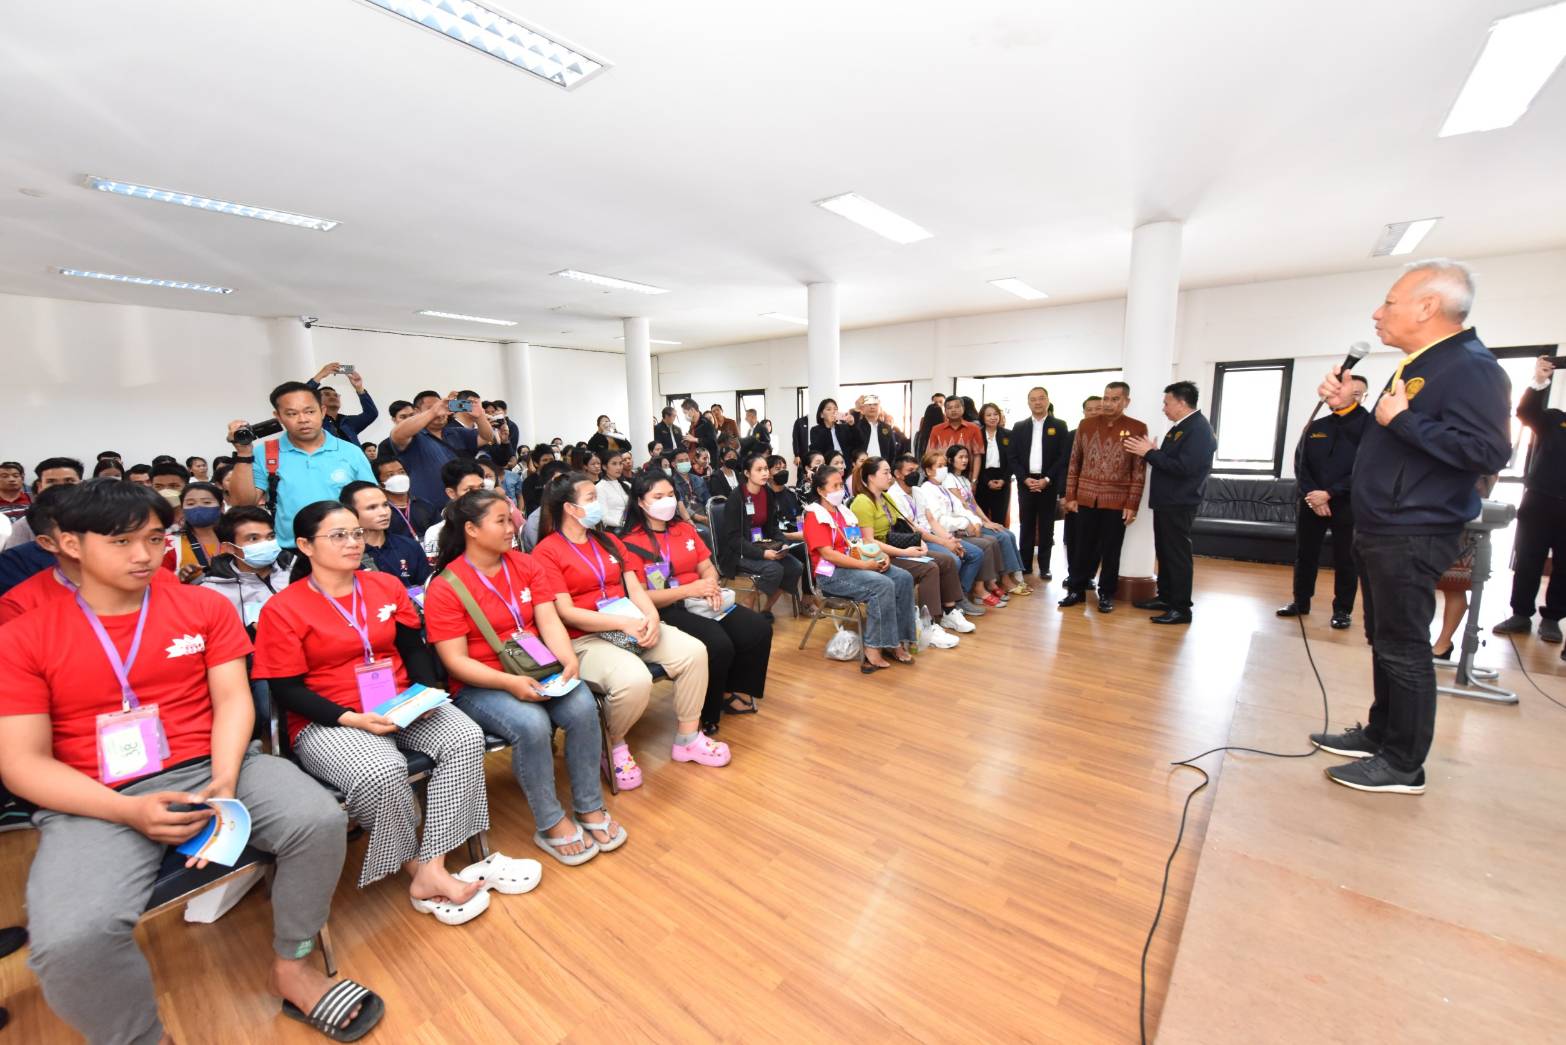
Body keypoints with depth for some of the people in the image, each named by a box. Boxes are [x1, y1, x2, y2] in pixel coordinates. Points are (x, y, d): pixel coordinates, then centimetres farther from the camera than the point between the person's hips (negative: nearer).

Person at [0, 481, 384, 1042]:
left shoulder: (205, 606, 5)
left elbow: (232, 699, 0)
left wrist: (224, 780, -16)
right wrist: (128, 811, -18)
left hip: (211, 766, 1)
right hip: (99, 802, -1)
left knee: (320, 819, -23)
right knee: (71, 938, -28)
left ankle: (291, 967, 2)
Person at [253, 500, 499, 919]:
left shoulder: (386, 585, 7)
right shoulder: (281, 609, -5)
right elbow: (287, 691, -7)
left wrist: (427, 692, -9)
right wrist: (351, 718, -21)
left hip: (401, 706, 4)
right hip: (327, 722, -4)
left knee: (465, 738, -22)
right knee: (382, 773, -33)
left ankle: (432, 868, -18)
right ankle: (417, 867, -7)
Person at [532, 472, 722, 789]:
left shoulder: (607, 541, 15)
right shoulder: (546, 552, -7)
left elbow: (634, 587, 9)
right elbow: (566, 613, -14)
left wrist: (651, 616, -13)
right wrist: (625, 623, -20)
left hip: (632, 626, 7)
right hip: (583, 639, -6)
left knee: (694, 651, -14)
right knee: (635, 680, -34)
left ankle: (687, 738, 4)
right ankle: (615, 745, 0)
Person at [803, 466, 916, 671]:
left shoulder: (844, 512, 17)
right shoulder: (815, 516, -8)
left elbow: (862, 542, 19)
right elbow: (828, 554, -19)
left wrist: (881, 556, -2)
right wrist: (865, 565, -22)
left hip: (856, 566, 8)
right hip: (831, 574, -8)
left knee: (903, 578, -10)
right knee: (883, 585, -29)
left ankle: (896, 640, -8)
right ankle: (873, 649, -22)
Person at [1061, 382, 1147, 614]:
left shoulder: (1137, 428, -2)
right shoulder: (1086, 425, 5)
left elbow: (1139, 471, -2)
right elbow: (1074, 463, 8)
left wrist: (1132, 504, -7)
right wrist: (1070, 496, 5)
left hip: (1117, 501, -2)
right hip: (1087, 499, 2)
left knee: (1111, 550, 7)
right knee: (1084, 547, 9)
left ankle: (1106, 595, 19)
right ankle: (1076, 589, 20)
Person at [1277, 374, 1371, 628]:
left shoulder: (1368, 424, -3)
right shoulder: (1316, 426, 10)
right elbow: (1300, 464, 5)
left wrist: (1329, 493, -15)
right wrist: (1312, 495, -8)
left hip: (1347, 503, -4)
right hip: (1310, 502, 4)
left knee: (1345, 559, 4)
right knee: (1304, 554, 10)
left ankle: (1342, 609, 15)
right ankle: (1301, 602, 22)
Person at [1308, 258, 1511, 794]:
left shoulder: (1471, 366, -13)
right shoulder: (1415, 366, 16)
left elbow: (1488, 451, -24)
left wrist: (1401, 419, -20)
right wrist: (1348, 405, 9)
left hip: (1412, 537, -10)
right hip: (1382, 532, 10)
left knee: (1403, 648, -2)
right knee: (1384, 641, 17)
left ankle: (1404, 765, 9)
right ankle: (1380, 734, 29)